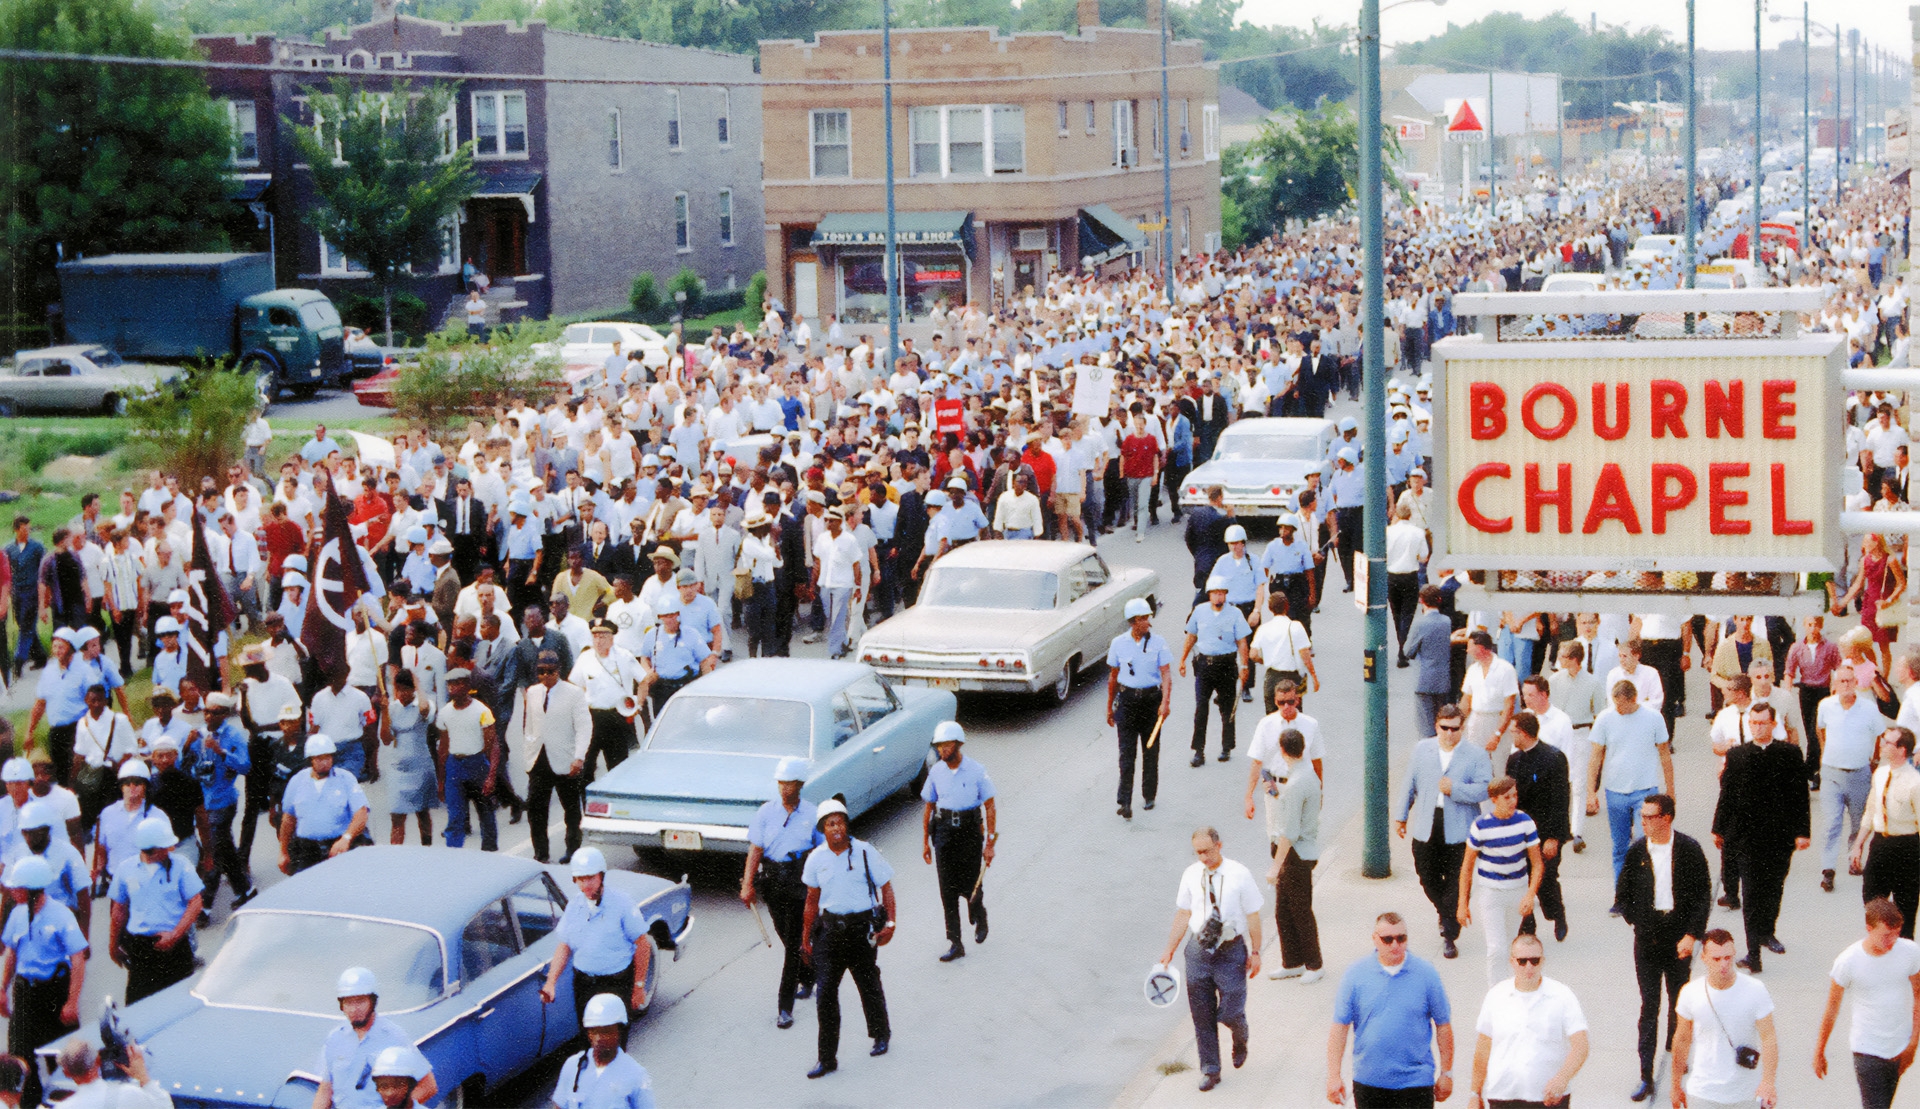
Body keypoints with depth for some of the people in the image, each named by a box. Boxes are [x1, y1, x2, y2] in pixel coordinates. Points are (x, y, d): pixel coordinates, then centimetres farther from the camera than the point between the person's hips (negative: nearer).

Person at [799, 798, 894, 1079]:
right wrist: (806, 935, 11)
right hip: (829, 928, 2)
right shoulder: (817, 858, 1)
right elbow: (812, 898, 11)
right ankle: (827, 1059, 2)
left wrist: (890, 923, -11)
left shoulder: (865, 853, -8)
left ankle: (880, 1035, 40)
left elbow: (886, 888, -2)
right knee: (825, 992, -4)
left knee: (869, 985, 12)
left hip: (862, 927, -2)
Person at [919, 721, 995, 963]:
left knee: (970, 886, 1)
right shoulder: (936, 772, 0)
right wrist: (925, 841, 7)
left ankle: (979, 918, 36)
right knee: (947, 889, 0)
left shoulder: (976, 771, -9)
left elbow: (989, 807, -5)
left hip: (969, 831, -3)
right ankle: (955, 944, 6)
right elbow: (928, 807, 9)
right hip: (944, 831, 3)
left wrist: (989, 843, -7)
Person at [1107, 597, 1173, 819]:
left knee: (1151, 751, 10)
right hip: (1126, 700, 0)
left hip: (1152, 699, 0)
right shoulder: (1118, 643, 0)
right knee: (1127, 753, -6)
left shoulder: (1158, 643, -4)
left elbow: (1166, 675, -11)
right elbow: (1113, 677, 10)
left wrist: (1165, 702, -25)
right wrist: (1109, 707, 13)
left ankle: (1149, 795, 27)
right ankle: (1125, 803, -8)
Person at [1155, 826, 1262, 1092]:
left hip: (1231, 952, -3)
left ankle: (1240, 1041, 34)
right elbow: (1183, 915, 8)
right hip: (1199, 951, 3)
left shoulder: (1239, 875, -9)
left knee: (1230, 1012, -3)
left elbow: (1253, 916, -3)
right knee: (1202, 1015, 7)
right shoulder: (1191, 875, 0)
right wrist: (1169, 951, 8)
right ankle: (1210, 1070, 21)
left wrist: (1255, 952, -4)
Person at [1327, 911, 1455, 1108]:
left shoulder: (1426, 973, -4)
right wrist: (1333, 1075, -6)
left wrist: (1446, 1073, 4)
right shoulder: (1355, 974, -3)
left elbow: (1443, 1025, 3)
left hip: (1416, 1082, -1)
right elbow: (1339, 1026, -2)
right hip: (1368, 1082, 1)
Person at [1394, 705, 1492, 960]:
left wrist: (1455, 789, -22)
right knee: (1428, 878, 13)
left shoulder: (1476, 755, -4)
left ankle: (1449, 934, 9)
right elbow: (1410, 784, 14)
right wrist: (1401, 815, 16)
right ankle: (1445, 914, 40)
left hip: (1459, 831, -3)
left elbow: (1485, 789, -12)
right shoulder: (1422, 749, 7)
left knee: (1456, 884, -1)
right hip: (1426, 829, 3)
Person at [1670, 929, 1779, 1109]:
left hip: (1746, 1092, -1)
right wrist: (1676, 1086, 8)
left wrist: (1768, 1081, -27)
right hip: (1702, 1091, 1)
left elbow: (1768, 1037, -14)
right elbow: (1682, 1040, 3)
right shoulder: (1690, 993, -8)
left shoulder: (1755, 990, -12)